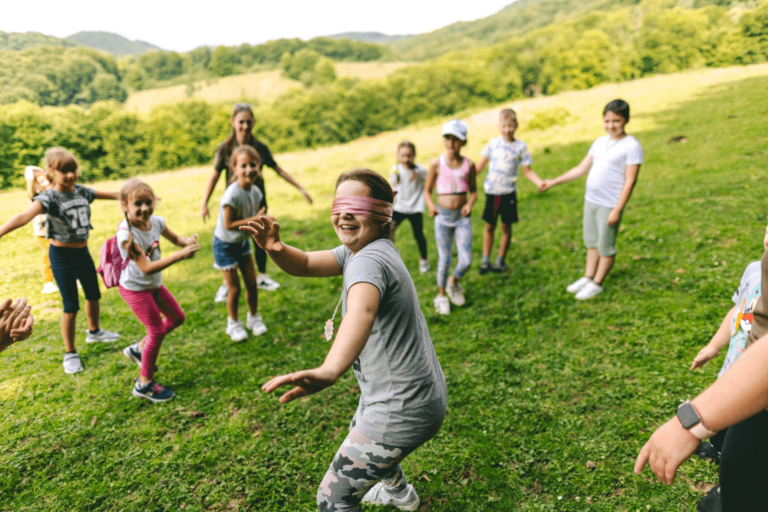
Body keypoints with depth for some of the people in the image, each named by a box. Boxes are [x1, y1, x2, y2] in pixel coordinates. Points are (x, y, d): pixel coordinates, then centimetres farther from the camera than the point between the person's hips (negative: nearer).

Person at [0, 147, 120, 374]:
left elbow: (109, 194, 13)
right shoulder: (49, 197, -20)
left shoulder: (82, 191, -2)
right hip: (62, 255, -6)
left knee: (93, 294, 21)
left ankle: (94, 331, 47)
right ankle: (70, 353, 15)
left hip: (83, 252, 6)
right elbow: (25, 216, -37)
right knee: (71, 305, -1)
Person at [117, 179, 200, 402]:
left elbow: (174, 238, 9)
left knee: (177, 318, 16)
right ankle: (145, 384, 15)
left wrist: (187, 241, -15)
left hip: (154, 284, 7)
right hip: (135, 288, -7)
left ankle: (139, 349, 35)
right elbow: (146, 268, -35)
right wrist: (180, 255, -42)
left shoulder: (155, 221, -10)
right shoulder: (127, 233, -30)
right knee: (157, 330, -3)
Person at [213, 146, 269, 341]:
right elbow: (229, 224, -28)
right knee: (234, 288, 3)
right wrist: (254, 219, -32)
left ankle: (254, 318, 32)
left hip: (243, 241, 6)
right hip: (225, 244, -6)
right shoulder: (232, 195, -30)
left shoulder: (256, 192, -8)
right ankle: (233, 323, 25)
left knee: (252, 283, 10)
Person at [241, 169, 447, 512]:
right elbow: (304, 265, 2)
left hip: (402, 411, -10)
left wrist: (329, 372, -67)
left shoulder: (369, 260, -27)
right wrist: (274, 248, -21)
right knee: (360, 434, 38)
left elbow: (362, 311, -48)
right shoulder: (358, 249, 4)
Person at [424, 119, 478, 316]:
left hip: (462, 216, 2)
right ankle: (441, 295, 25)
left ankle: (453, 283, 31)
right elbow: (427, 190, 4)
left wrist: (470, 203, -8)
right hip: (443, 215, -1)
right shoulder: (436, 164, -3)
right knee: (444, 259, 3)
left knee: (466, 261, -2)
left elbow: (473, 190, 11)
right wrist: (431, 206, -14)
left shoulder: (468, 164, 1)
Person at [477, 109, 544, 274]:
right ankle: (485, 260, 16)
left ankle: (501, 260, 21)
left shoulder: (521, 147, -2)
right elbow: (480, 165, 9)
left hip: (508, 192, -1)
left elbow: (527, 171, 0)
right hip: (491, 192, 1)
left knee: (506, 226, 7)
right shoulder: (493, 143, 2)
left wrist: (539, 182, -16)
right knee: (489, 226, 7)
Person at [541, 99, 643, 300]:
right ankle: (588, 277, 30)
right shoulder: (599, 142, 9)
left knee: (605, 247, 6)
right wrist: (554, 182, 12)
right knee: (591, 242, 17)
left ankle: (597, 284, 20)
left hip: (609, 205, -6)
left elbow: (630, 181, -13)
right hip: (590, 200, 7)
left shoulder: (632, 146, -12)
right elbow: (581, 169, 15)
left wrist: (617, 210, -17)